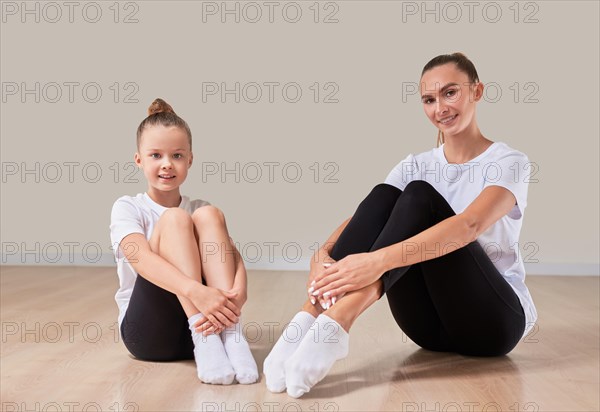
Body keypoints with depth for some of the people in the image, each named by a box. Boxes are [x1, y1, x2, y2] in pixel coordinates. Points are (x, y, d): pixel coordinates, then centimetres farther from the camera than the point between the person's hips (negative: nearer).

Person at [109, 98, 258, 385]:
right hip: (147, 331, -3)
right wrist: (195, 291, -43)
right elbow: (141, 259, -24)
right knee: (174, 219, -22)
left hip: (200, 321, 3)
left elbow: (235, 259, -8)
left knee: (208, 215, -17)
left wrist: (237, 295, -33)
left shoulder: (197, 208, 9)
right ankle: (204, 340, -34)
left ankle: (230, 333, -29)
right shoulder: (127, 208, -2)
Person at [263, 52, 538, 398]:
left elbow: (469, 225, -27)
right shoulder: (418, 165, 9)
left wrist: (379, 260, -40)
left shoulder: (509, 162, -6)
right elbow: (369, 215, -6)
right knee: (384, 196, -18)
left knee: (420, 196, -25)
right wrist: (323, 255, -29)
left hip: (494, 318, -4)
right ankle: (312, 315, -34)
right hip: (432, 323, 4)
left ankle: (337, 322, -44)